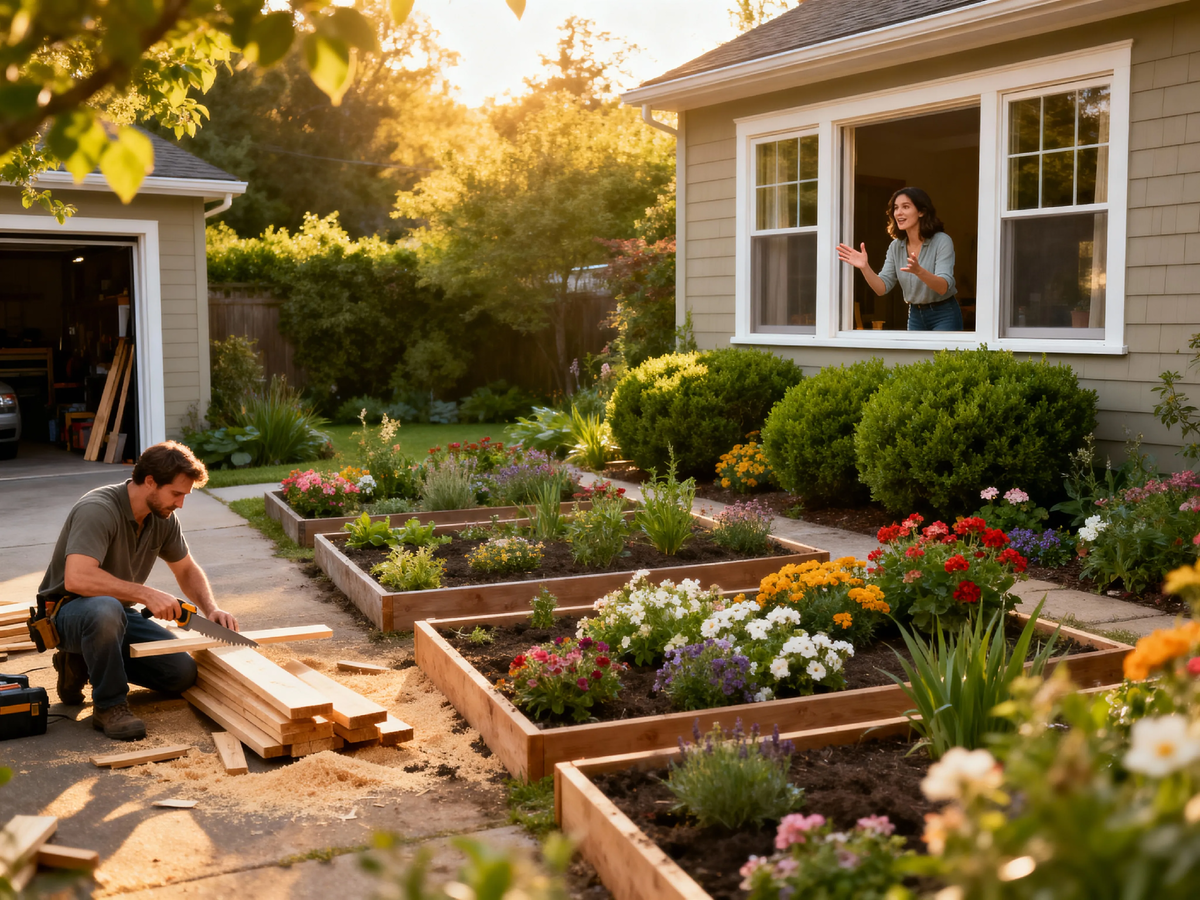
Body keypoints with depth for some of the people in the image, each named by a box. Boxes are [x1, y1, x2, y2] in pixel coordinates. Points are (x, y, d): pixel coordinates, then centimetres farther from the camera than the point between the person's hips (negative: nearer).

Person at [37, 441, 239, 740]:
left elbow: (187, 570, 12)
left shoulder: (162, 517, -2)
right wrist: (146, 594, -40)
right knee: (105, 609, -43)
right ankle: (109, 706, -23)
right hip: (68, 611, -8)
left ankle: (87, 661, 12)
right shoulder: (97, 510, -28)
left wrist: (212, 609, -6)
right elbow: (77, 578, -41)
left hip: (119, 611, 8)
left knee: (182, 673, -8)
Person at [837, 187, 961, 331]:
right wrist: (864, 267, -23)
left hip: (944, 315, -5)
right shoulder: (896, 246, 1)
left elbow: (943, 287, -27)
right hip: (916, 315, 5)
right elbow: (882, 288, -5)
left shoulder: (942, 241, -16)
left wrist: (919, 271, -45)